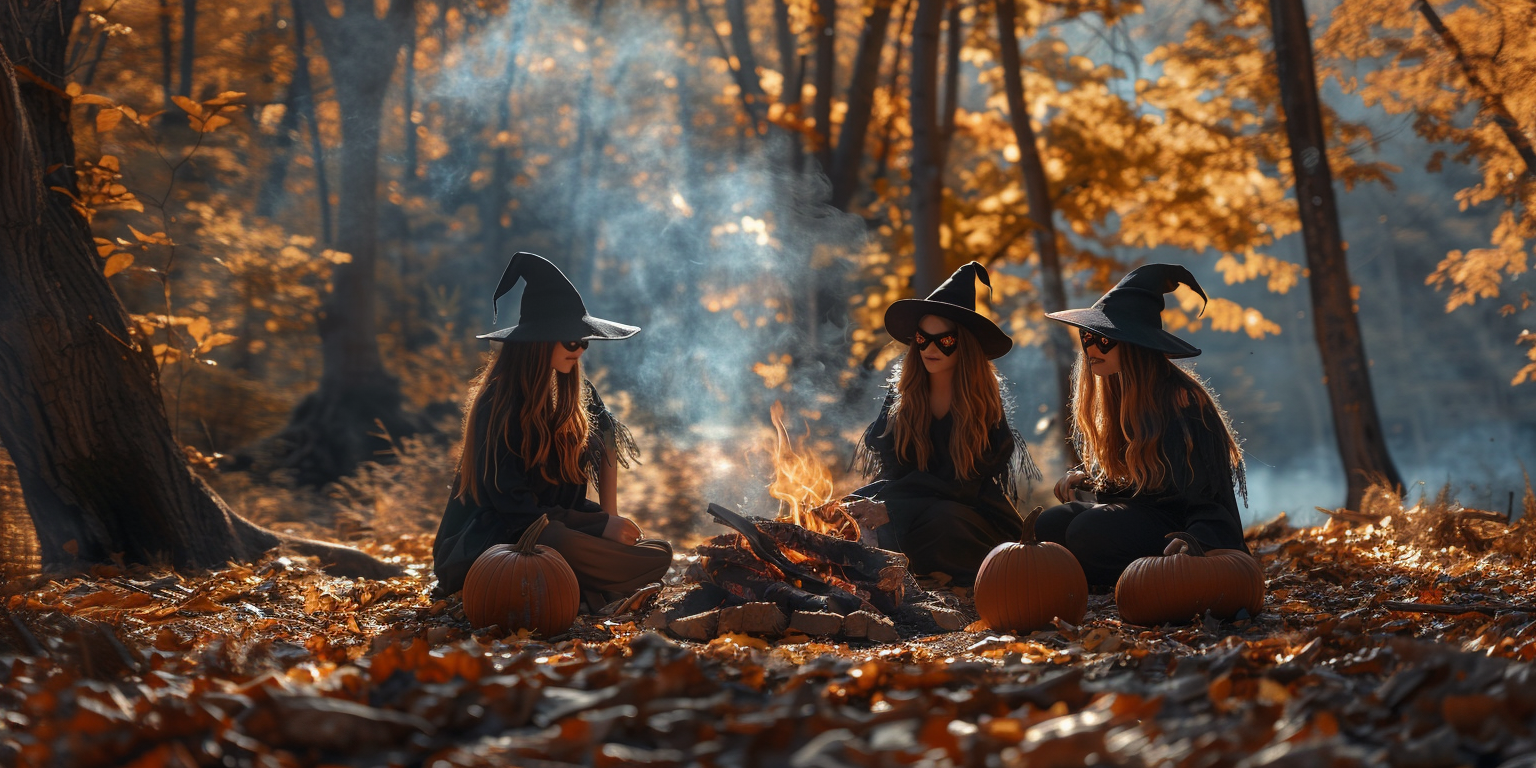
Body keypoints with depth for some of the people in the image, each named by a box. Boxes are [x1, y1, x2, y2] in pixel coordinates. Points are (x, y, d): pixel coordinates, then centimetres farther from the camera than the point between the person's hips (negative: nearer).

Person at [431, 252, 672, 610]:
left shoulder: (574, 393, 5)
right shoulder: (499, 404, -14)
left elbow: (608, 438, 24)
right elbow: (513, 504, -18)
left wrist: (611, 516, 10)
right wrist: (601, 524, -18)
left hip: (556, 532, 7)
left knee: (660, 553, -11)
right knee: (556, 541, -41)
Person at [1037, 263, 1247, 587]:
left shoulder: (1180, 399, -16)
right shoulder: (1117, 393, 10)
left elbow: (1182, 488, -16)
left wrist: (1097, 489, -11)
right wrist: (1083, 477, 0)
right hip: (1143, 510, 8)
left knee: (1090, 532, -31)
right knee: (1049, 525, -13)